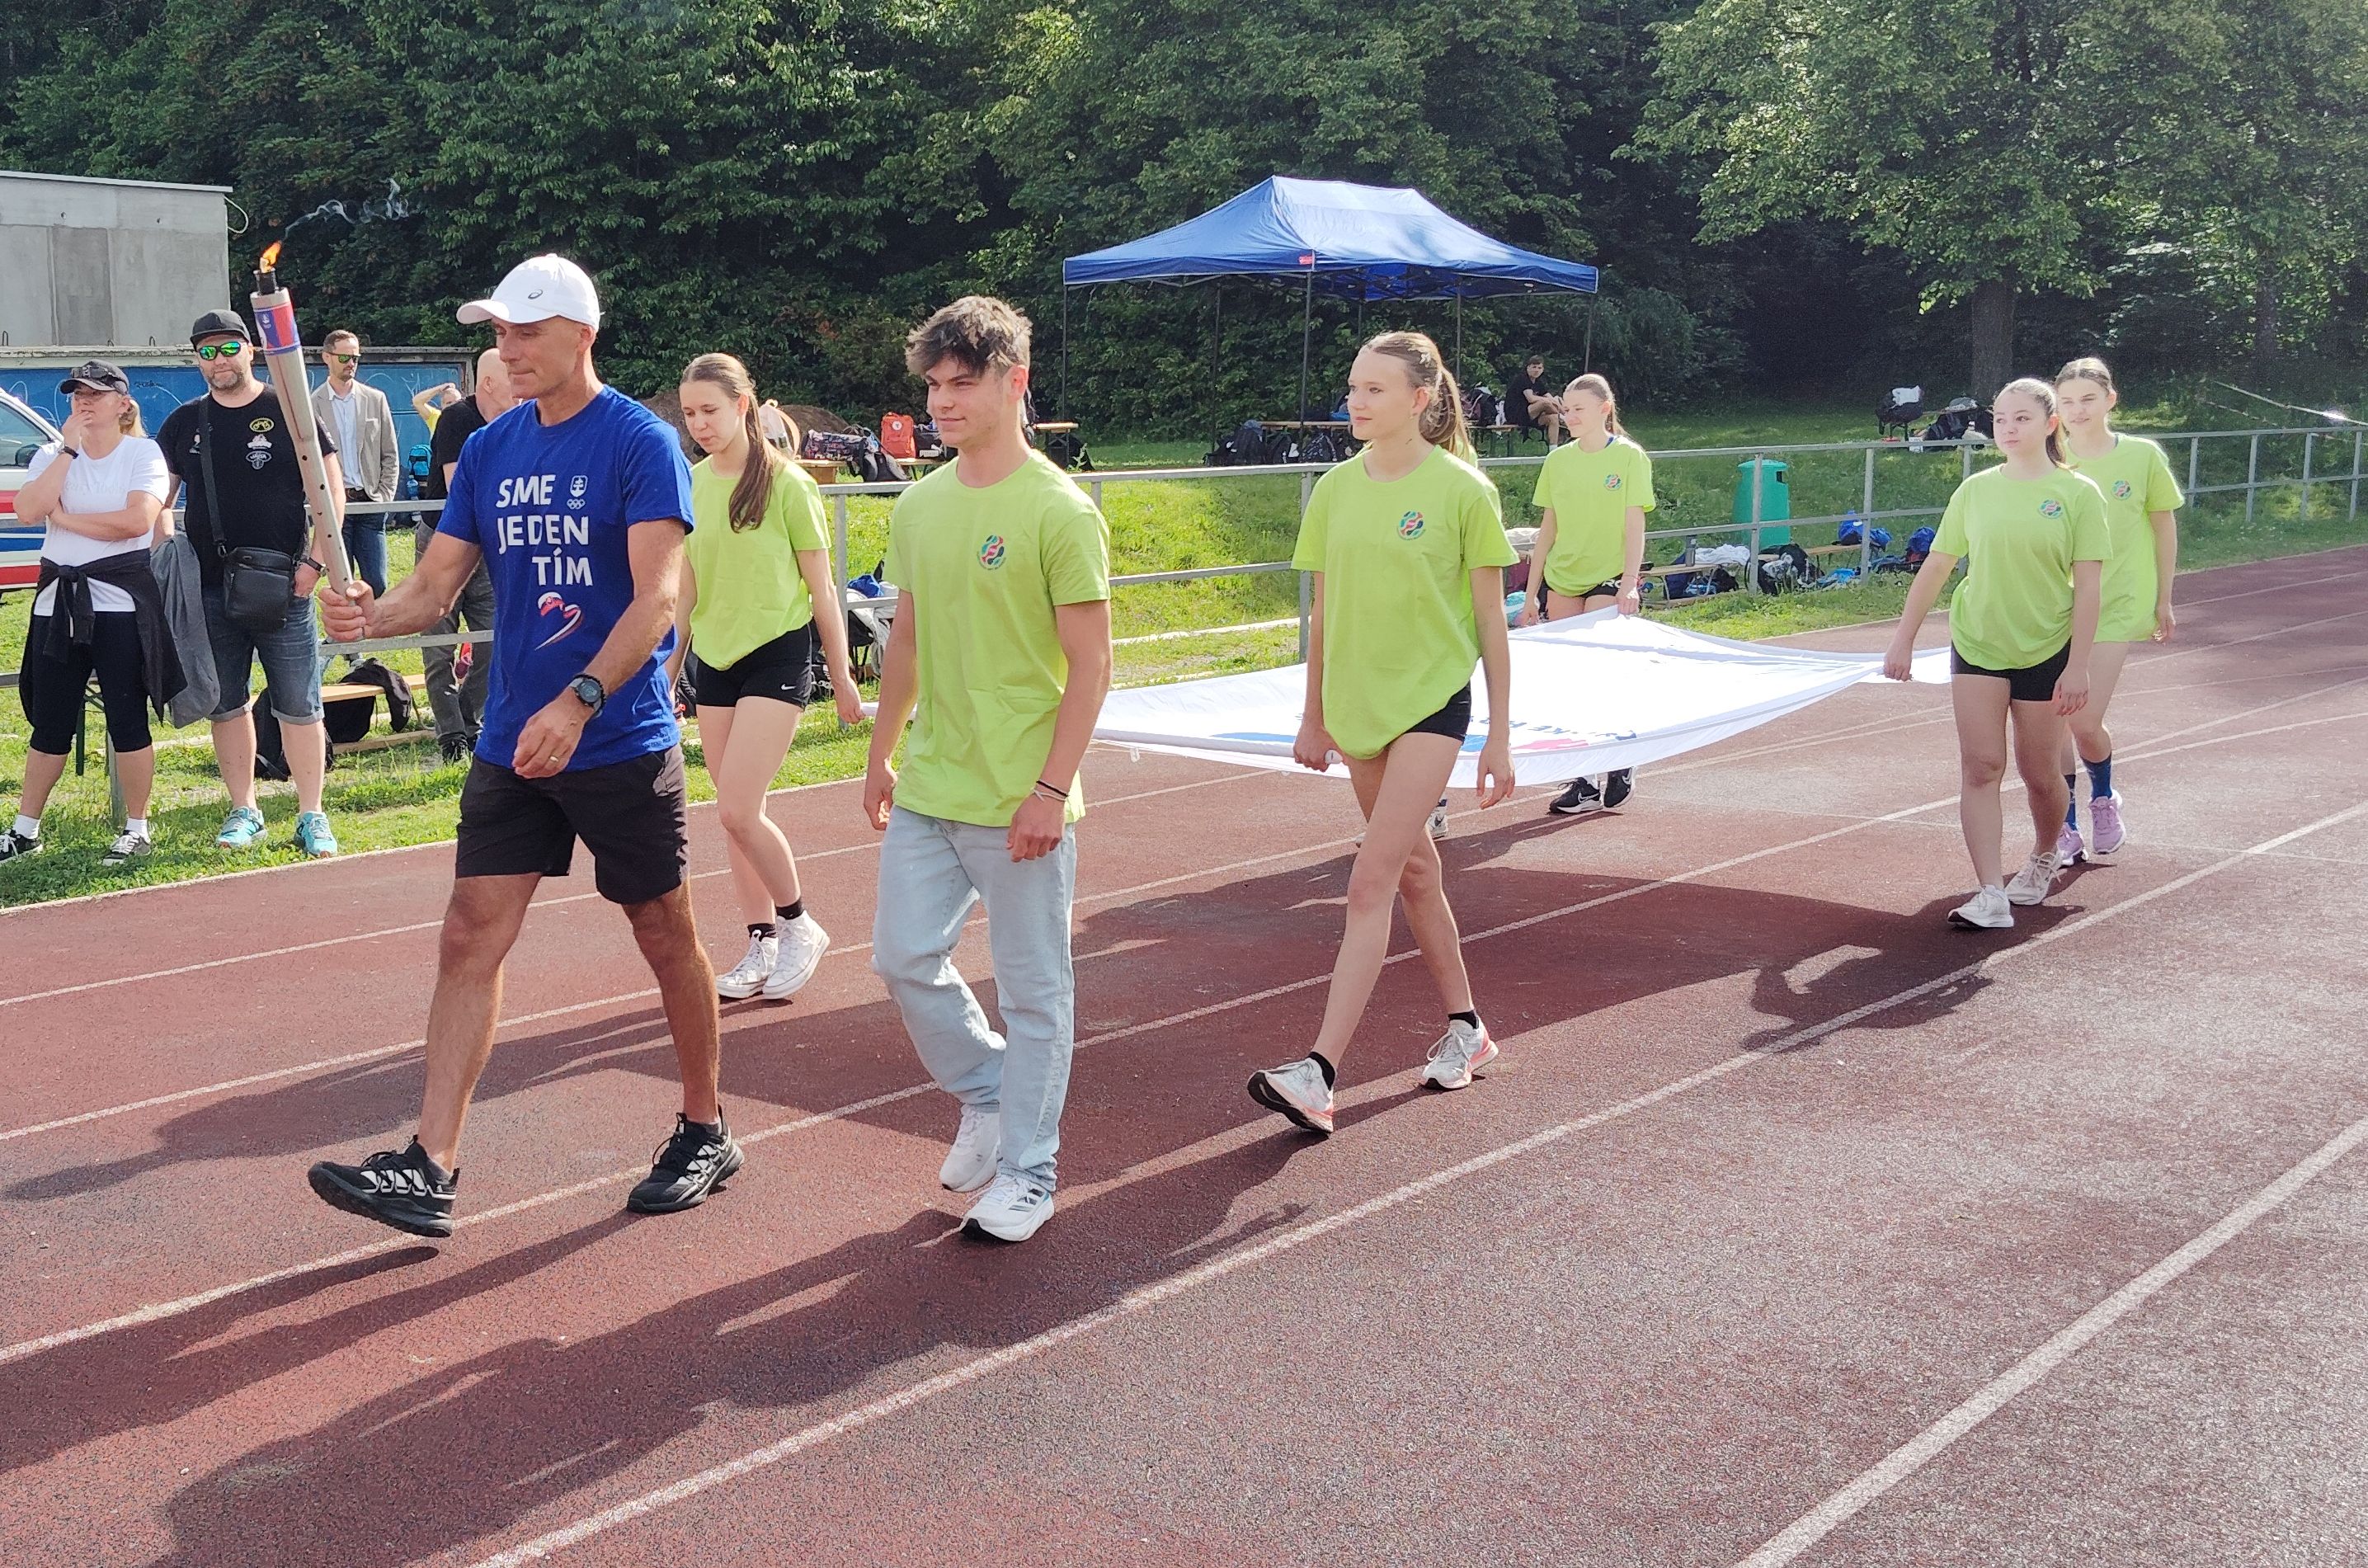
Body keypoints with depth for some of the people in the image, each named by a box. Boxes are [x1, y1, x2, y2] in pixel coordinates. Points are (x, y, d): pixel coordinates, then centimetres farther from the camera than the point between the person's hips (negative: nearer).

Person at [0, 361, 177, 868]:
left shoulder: (143, 452, -2)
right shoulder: (52, 455, 9)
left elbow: (138, 519, -18)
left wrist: (66, 518, -9)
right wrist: (69, 449, -9)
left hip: (121, 601, -4)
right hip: (58, 600, 4)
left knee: (128, 720, 0)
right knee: (50, 722, 10)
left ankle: (136, 831, 11)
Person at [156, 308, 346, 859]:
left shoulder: (290, 413, 0)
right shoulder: (184, 423, 10)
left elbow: (331, 489, -1)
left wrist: (314, 560, -10)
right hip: (208, 591, 4)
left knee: (299, 706, -2)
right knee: (226, 705, 9)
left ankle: (312, 815, 6)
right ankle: (243, 811, 20)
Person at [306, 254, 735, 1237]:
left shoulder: (640, 443, -10)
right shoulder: (490, 451, 8)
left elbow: (656, 597, -19)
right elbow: (436, 585, 9)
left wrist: (578, 703, -30)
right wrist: (373, 615, -14)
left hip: (622, 743, -5)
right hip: (512, 744, 5)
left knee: (665, 937, 8)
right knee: (470, 939, -1)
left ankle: (705, 1134, 25)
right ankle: (430, 1169, 0)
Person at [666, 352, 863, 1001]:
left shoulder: (786, 483, -10)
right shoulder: (691, 485, 5)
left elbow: (821, 587, -6)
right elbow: (687, 588, 13)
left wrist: (842, 675, -3)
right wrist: (669, 670, 15)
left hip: (777, 655, -6)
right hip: (713, 658, 6)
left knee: (738, 810, -14)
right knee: (734, 814, 9)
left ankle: (799, 925, 7)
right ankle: (762, 947, 20)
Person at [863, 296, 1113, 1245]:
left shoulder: (1057, 510, -12)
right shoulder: (919, 506, 7)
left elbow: (1090, 665, -12)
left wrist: (1053, 787, -17)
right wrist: (881, 756, 18)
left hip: (1019, 804, -6)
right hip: (927, 791, 6)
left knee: (1032, 989, 5)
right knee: (904, 959, 9)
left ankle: (1026, 1174, 19)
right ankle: (986, 1095, 33)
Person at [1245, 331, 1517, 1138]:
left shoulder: (1462, 491, -9)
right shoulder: (1336, 489, 3)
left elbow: (1490, 621, -5)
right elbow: (1324, 611, 11)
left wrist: (1499, 737, -4)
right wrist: (1314, 716, 13)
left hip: (1432, 701, -5)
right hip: (1356, 705, 6)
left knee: (1371, 883, -13)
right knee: (1415, 870, 16)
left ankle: (1319, 1074, -16)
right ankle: (1465, 1027, 33)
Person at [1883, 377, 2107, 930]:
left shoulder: (2079, 494, -6)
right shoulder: (1976, 490, 2)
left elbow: (2087, 586, -7)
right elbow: (1936, 567, 7)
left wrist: (2077, 666, -11)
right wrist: (1904, 638, 4)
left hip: (2046, 650, -2)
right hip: (1976, 644, 2)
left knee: (2038, 773, 8)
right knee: (1980, 765, -8)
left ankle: (2044, 857, 39)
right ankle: (1991, 896, -10)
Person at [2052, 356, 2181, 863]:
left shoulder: (2142, 456, -3)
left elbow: (2164, 526, 7)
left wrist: (2163, 600, 9)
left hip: (2115, 607, -2)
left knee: (2084, 722, -10)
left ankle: (2104, 799, 22)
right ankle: (2066, 828, 18)